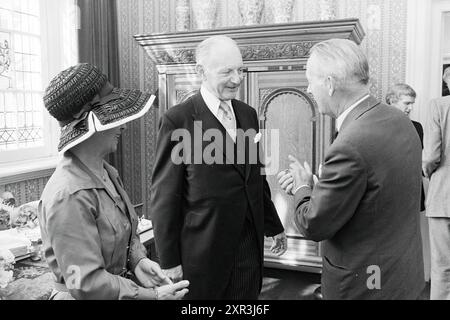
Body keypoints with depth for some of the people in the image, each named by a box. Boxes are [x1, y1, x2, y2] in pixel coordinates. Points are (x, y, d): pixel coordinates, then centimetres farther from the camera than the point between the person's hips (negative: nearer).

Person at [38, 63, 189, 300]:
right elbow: (85, 284, -26)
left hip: (125, 281, 8)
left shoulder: (106, 172, 1)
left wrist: (137, 259, -7)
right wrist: (152, 295, -20)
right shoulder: (69, 196, -27)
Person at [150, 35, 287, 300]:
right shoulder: (178, 120, -12)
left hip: (250, 248, 6)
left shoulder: (249, 114, 7)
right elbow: (164, 197, -10)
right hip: (202, 253, -5)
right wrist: (169, 261, -9)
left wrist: (274, 227, 19)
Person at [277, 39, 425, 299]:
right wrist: (315, 185, 1)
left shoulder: (350, 146, -30)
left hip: (364, 285, -8)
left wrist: (303, 188, -3)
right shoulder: (399, 120, -2)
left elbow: (314, 226, -20)